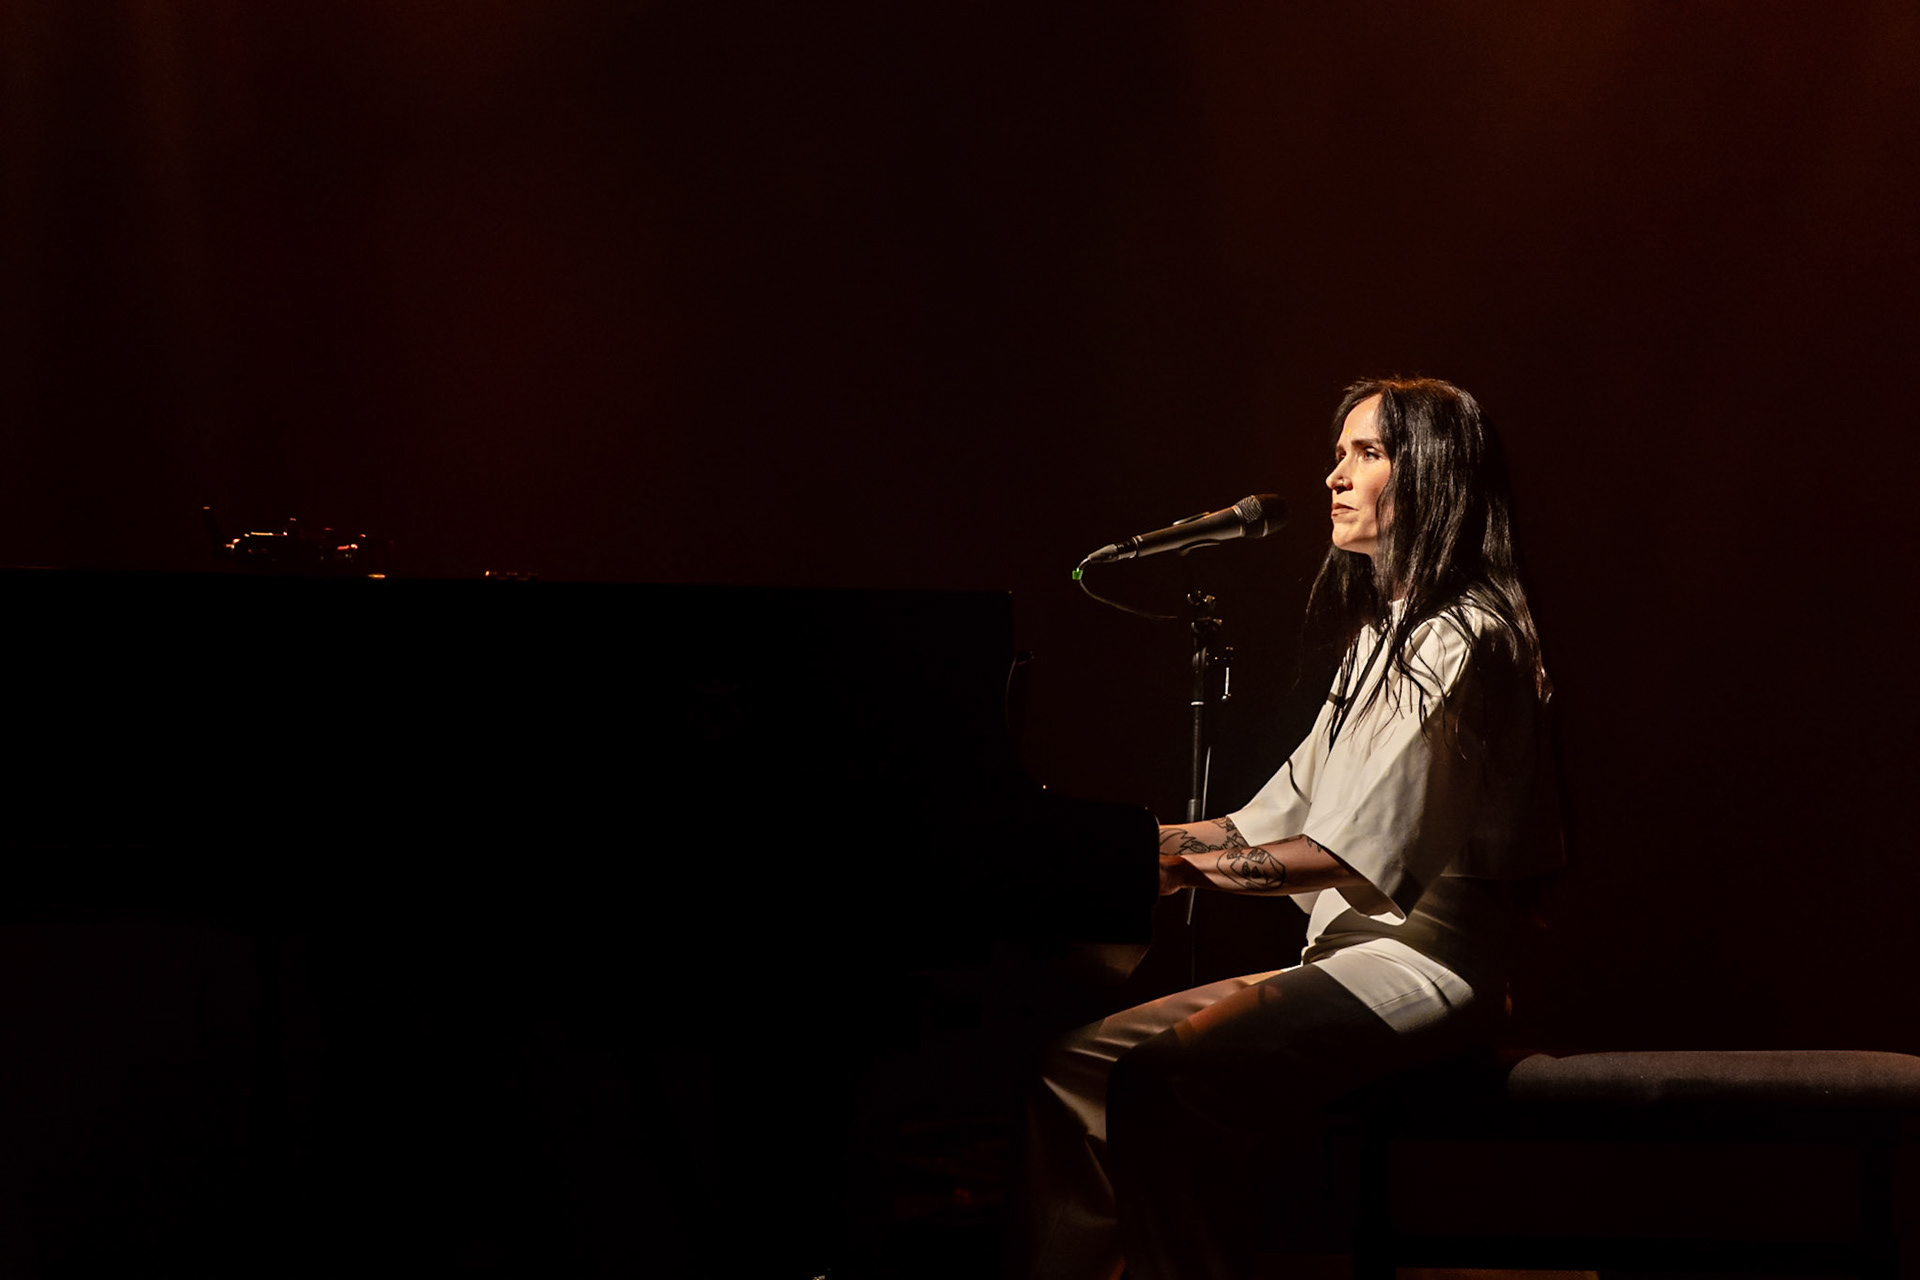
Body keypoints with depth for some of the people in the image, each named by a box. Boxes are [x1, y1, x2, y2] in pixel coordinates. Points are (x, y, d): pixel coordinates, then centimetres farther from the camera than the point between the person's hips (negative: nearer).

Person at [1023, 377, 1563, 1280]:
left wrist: (1191, 865, -18)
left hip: (1425, 959, -10)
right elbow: (1287, 816, 20)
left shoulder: (1465, 638, -9)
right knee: (1078, 1061, -3)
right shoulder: (1386, 638, 23)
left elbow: (1364, 844, -18)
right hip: (1351, 953, 10)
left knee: (1162, 1081, -29)